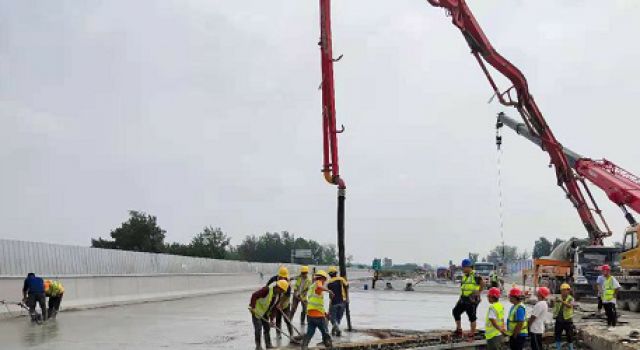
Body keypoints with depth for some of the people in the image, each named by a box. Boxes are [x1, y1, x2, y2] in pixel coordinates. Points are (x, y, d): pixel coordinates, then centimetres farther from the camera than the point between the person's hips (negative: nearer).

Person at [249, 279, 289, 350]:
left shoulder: (278, 295, -3)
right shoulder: (266, 290, -28)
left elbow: (274, 307, 0)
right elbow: (254, 296, -31)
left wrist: (271, 319, -4)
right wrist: (252, 308, -31)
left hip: (265, 313, 8)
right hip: (256, 311, -8)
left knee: (267, 328, 10)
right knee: (258, 328, -7)